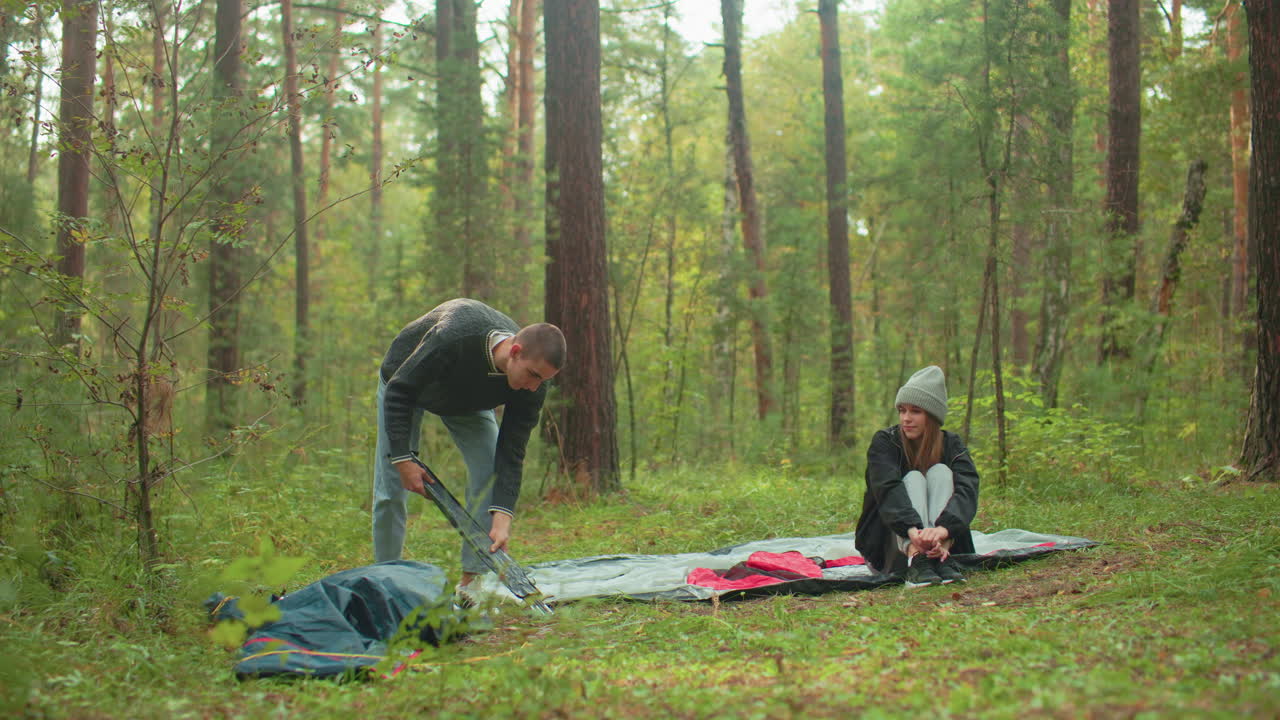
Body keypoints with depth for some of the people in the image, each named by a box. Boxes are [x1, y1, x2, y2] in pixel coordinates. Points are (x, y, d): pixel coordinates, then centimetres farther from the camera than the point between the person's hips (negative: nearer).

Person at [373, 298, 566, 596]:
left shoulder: (532, 387, -30)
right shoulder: (452, 339, -45)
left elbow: (511, 454, -25)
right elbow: (398, 393, -33)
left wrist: (502, 518, -35)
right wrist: (403, 459, -36)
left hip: (468, 399, 3)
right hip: (404, 384, -3)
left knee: (490, 471, -15)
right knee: (391, 488, -8)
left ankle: (471, 581, -6)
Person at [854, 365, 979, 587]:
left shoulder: (951, 445, -2)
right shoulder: (884, 442, -6)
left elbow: (967, 489, -22)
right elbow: (888, 488, -25)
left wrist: (943, 528, -45)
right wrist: (913, 529, -46)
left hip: (943, 542, 1)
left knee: (940, 472, -18)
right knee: (913, 478, -23)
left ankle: (942, 559, -40)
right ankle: (916, 562, -48)